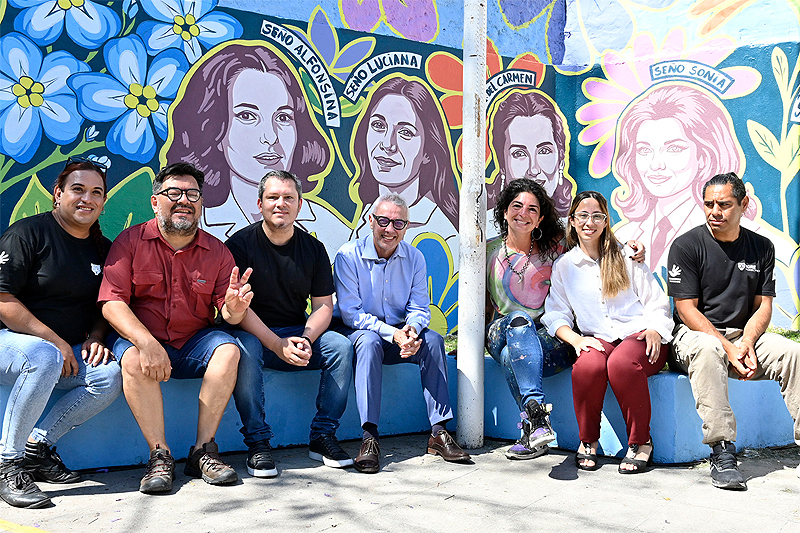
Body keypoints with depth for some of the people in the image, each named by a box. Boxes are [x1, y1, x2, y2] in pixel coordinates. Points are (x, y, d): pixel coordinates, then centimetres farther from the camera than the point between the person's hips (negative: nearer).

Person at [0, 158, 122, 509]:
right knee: (45, 358, -38)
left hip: (68, 351, 6)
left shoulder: (102, 249, 12)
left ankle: (38, 446, -7)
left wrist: (95, 337, -3)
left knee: (110, 375, -22)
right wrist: (54, 341, -19)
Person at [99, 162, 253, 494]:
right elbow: (111, 302, -11)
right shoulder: (131, 240, -3)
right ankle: (160, 455, -22)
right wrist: (147, 343, -27)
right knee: (133, 360, -33)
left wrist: (233, 309, -26)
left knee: (228, 349, -26)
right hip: (139, 338, -2)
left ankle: (203, 451, -19)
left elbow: (227, 313, 1)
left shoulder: (216, 252, 3)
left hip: (195, 343, 2)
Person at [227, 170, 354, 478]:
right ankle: (257, 442, -22)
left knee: (342, 347, -19)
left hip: (299, 334, 4)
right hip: (253, 333, -3)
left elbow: (323, 305, 3)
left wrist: (304, 341, -18)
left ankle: (323, 436, -9)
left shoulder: (313, 249, 5)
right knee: (245, 351, -35)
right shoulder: (240, 244, -7)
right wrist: (278, 345, -25)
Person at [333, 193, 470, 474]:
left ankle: (438, 432, -20)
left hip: (399, 333, 4)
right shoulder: (349, 255, -13)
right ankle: (369, 436, -36)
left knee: (433, 340, -22)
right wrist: (392, 334, -29)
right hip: (355, 331, -4)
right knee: (369, 341, -36)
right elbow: (350, 313, -17)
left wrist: (411, 329, -26)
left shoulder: (414, 258, 1)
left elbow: (420, 308, 0)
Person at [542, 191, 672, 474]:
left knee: (620, 363, -36)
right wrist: (576, 339, -10)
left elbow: (657, 301, 10)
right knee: (587, 366, -34)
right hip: (598, 340, 1)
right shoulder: (563, 266, 15)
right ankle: (588, 441, -10)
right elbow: (556, 315, 10)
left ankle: (641, 442, -15)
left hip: (639, 334, -1)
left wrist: (654, 331, -11)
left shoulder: (624, 255, 12)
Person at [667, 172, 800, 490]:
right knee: (707, 349, -38)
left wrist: (746, 343, -15)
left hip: (744, 335, 4)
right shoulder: (687, 245, -4)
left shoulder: (762, 248, 10)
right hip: (694, 333, -4)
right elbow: (687, 309, -10)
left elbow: (763, 306, 5)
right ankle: (722, 452, -37)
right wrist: (728, 348, -20)